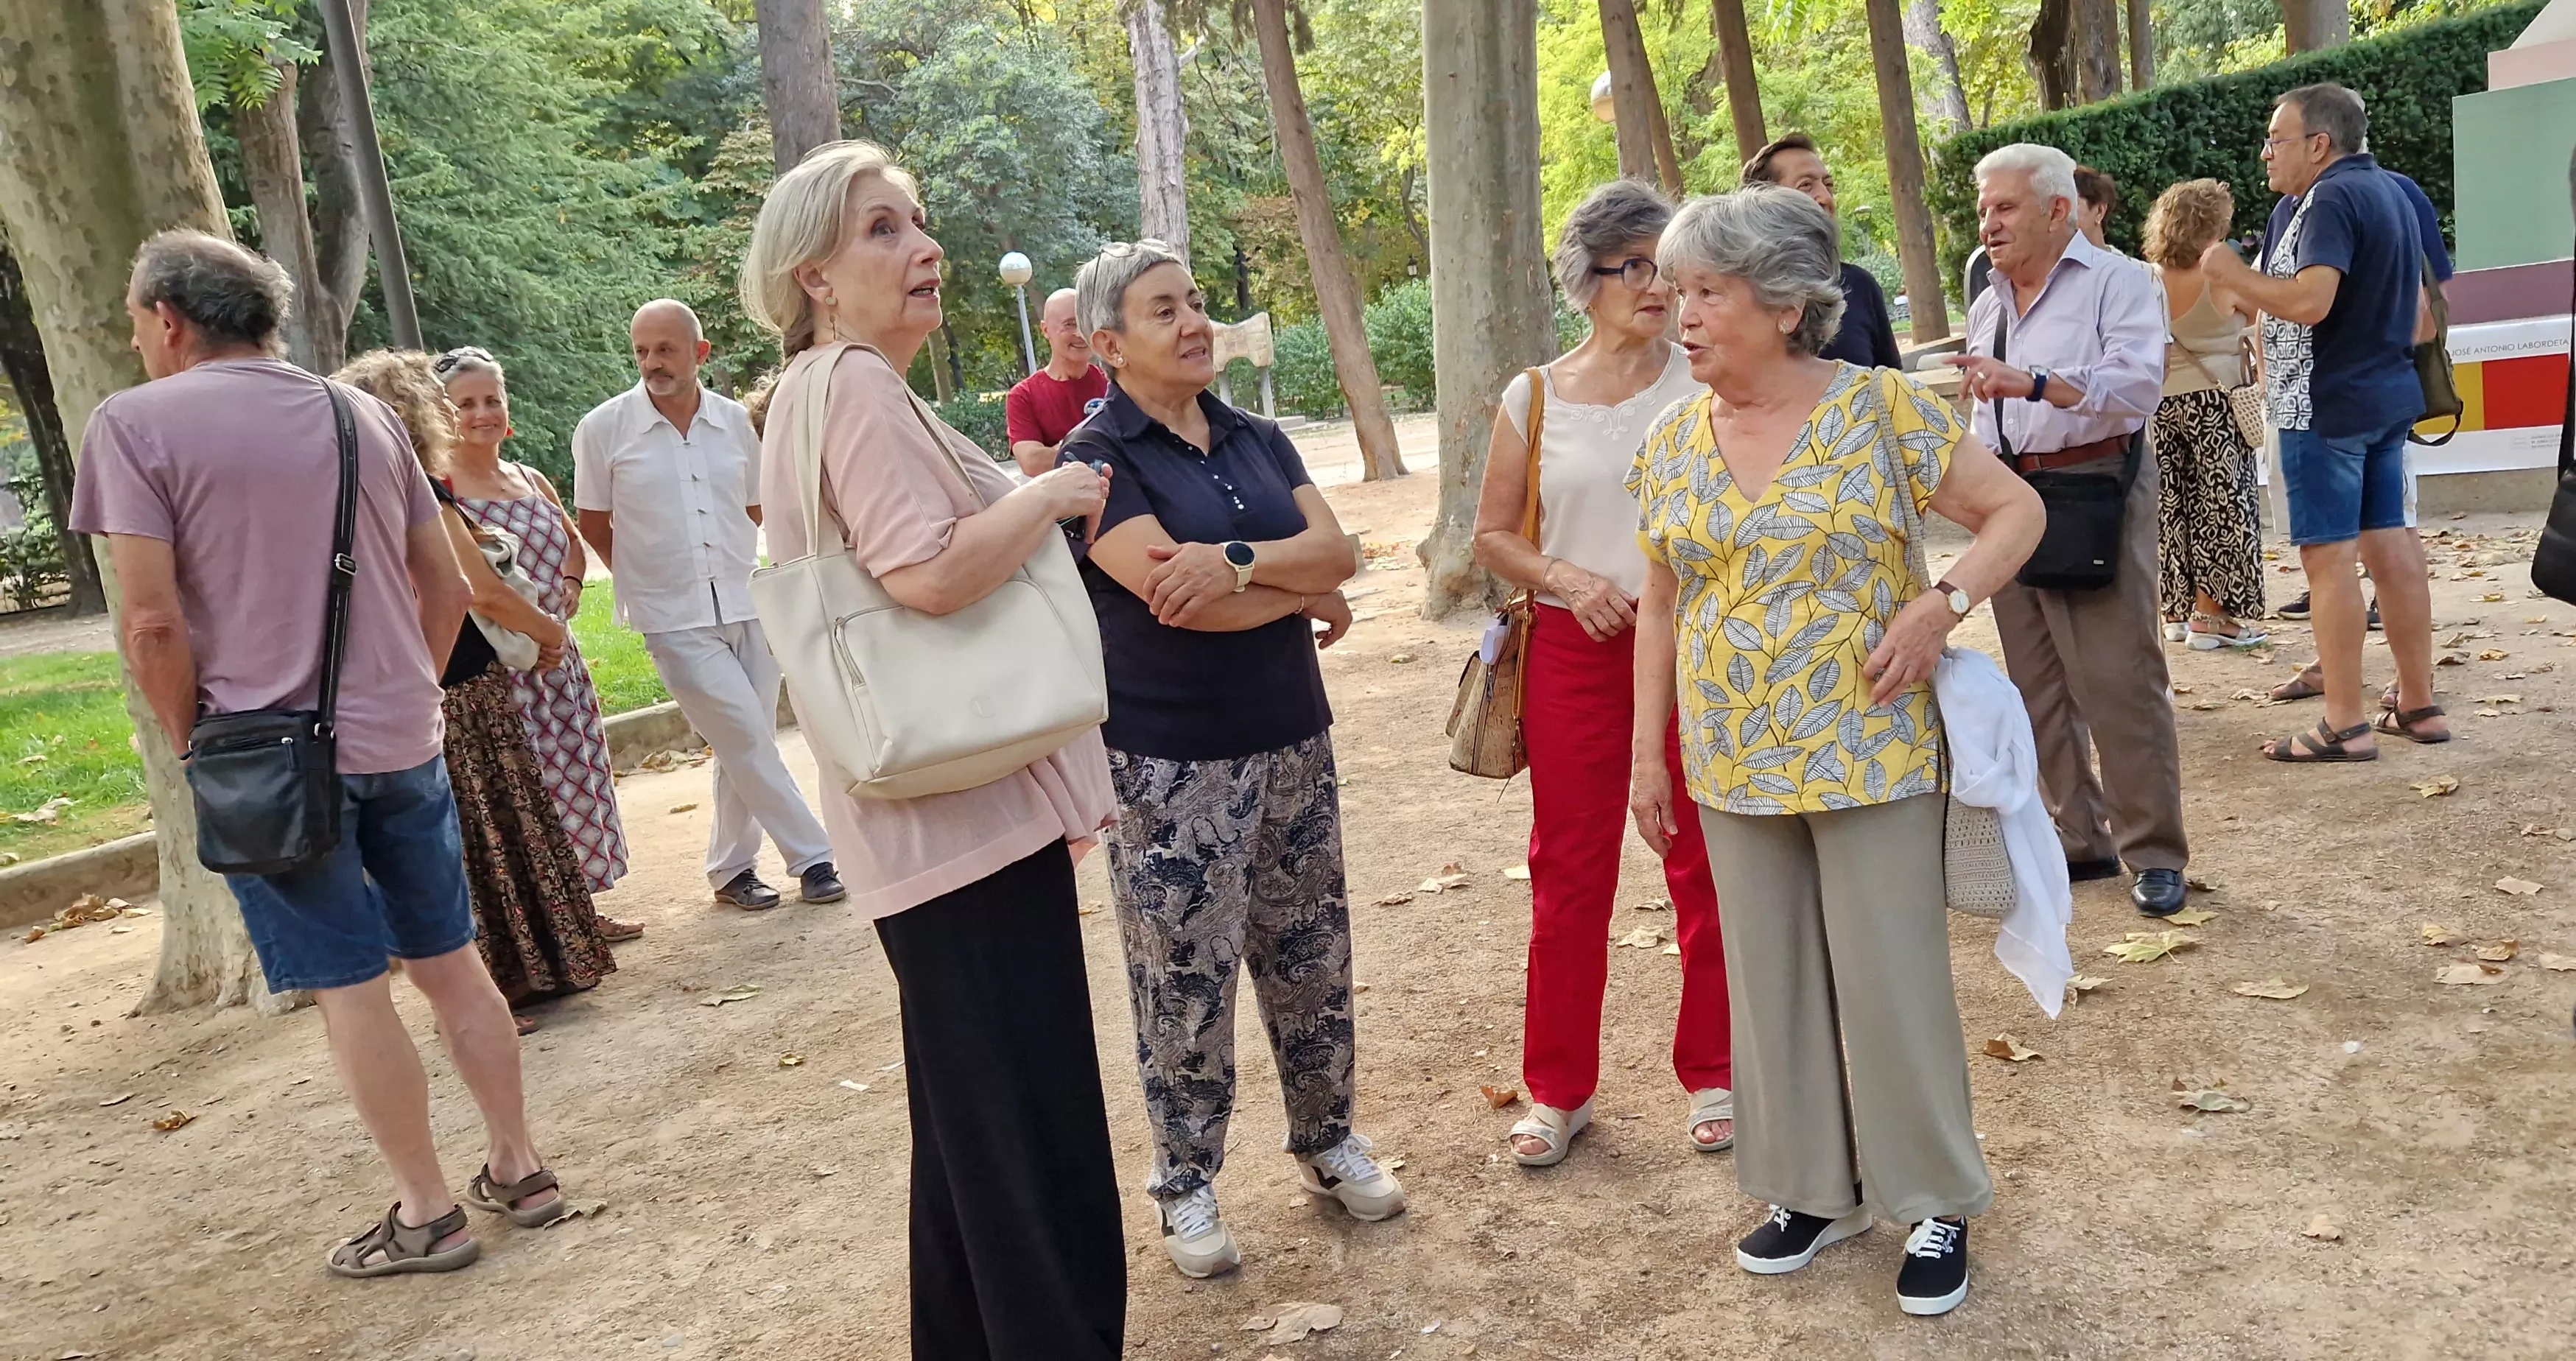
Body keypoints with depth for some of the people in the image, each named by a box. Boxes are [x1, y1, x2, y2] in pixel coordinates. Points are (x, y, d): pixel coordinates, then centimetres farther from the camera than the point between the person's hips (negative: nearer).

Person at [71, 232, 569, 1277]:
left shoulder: (135, 424, -7)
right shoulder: (364, 414, 9)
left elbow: (151, 621, -15)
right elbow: (446, 586, 10)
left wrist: (192, 747, -2)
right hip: (403, 744, 5)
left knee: (350, 989, 4)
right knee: (450, 961, 14)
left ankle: (427, 1214, 13)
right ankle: (519, 1170, 22)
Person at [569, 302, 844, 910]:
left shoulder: (737, 421, 3)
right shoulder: (603, 429, -5)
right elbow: (594, 528, 5)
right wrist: (652, 579, 8)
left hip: (749, 605, 3)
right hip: (676, 621, -3)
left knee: (745, 747, 9)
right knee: (750, 743, -7)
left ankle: (731, 869, 24)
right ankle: (812, 858, 4)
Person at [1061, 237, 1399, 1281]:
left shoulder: (1257, 440, 10)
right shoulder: (1097, 461, -9)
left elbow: (1336, 550, -3)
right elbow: (1173, 597, -21)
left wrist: (1242, 562, -22)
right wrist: (1305, 596, -8)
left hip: (1292, 742, 6)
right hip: (1170, 763, -5)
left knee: (1310, 954, 14)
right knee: (1186, 979, 3)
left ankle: (1327, 1139, 32)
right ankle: (1185, 1184, 20)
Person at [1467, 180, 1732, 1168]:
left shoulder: (1705, 383, 1)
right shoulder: (1534, 399, 3)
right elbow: (1492, 537, 7)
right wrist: (1565, 579, -9)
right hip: (1575, 651, 1)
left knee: (1706, 866, 7)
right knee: (1568, 871, 6)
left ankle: (1713, 1075, 25)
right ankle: (1559, 1088, 21)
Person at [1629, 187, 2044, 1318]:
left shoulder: (1881, 409, -9)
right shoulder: (1670, 445, 3)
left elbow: (2014, 512, -4)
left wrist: (1942, 603, -20)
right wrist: (1647, 753, 9)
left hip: (1868, 755, -4)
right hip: (1735, 764, 5)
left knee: (1890, 978, 4)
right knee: (1772, 982, 13)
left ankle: (1933, 1200, 25)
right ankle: (1813, 1188, 32)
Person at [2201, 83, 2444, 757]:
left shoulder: (2330, 200, -15)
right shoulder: (2388, 191, 16)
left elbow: (2309, 302, -27)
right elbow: (2416, 301, 22)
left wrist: (2231, 271, -15)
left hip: (2328, 404, -10)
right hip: (2387, 394, 10)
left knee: (2327, 555, -6)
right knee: (2389, 544, 12)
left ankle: (2345, 725, -4)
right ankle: (2419, 705, 17)